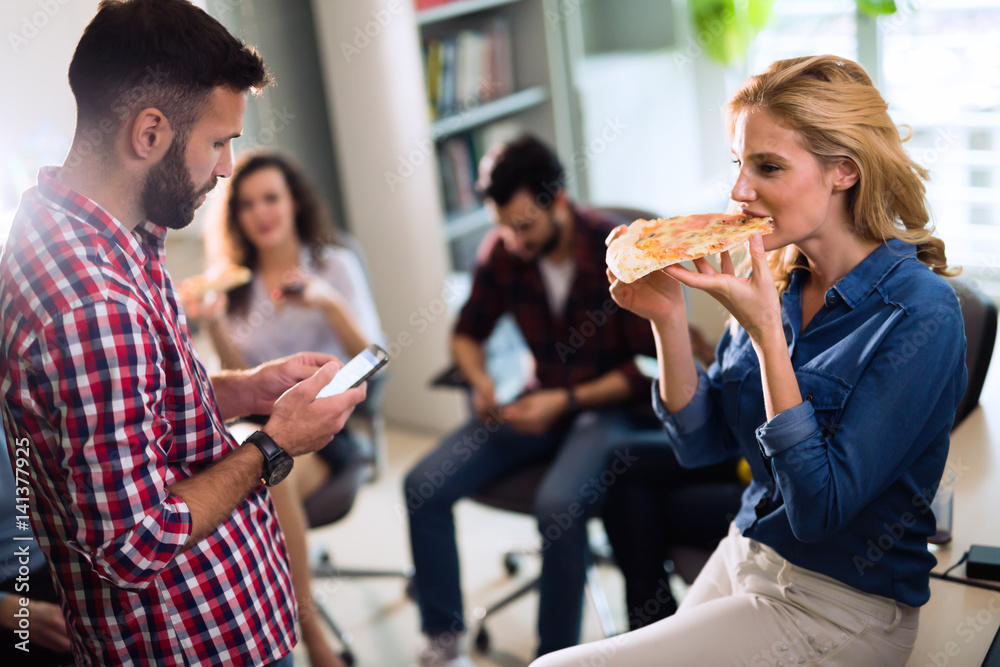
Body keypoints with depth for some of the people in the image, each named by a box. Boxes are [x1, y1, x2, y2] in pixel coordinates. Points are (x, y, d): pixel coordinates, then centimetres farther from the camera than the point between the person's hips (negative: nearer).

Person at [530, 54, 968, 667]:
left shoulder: (919, 313, -21)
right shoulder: (781, 277, -1)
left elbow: (818, 508, -24)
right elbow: (700, 443, 2)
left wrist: (766, 333, -27)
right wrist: (667, 318, -13)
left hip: (837, 610, -6)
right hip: (742, 558, 6)